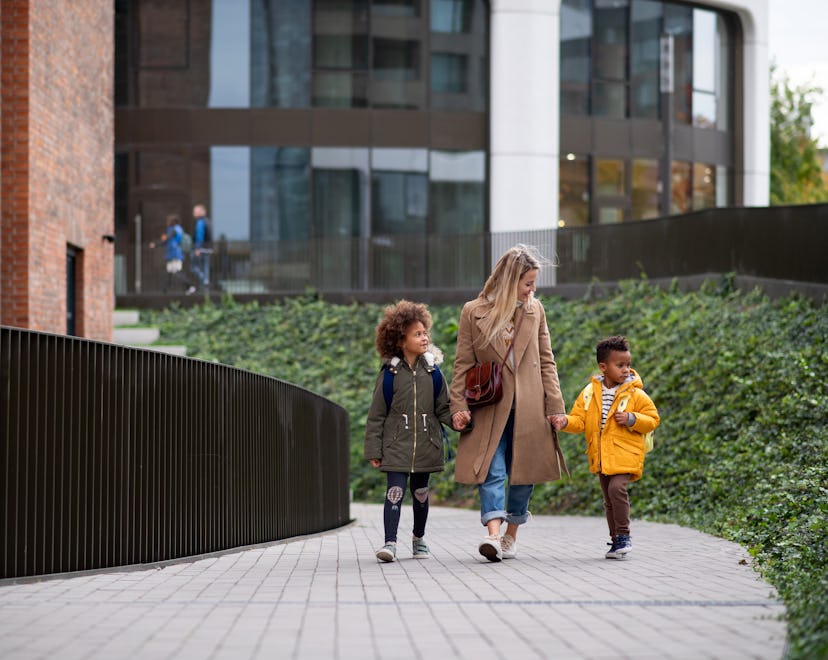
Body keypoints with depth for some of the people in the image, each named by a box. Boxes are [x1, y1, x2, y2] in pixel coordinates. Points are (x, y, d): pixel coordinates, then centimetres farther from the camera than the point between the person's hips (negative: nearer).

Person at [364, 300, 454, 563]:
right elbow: (376, 414, 0)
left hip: (425, 443, 3)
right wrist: (374, 450, -2)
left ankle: (418, 538, 31)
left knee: (421, 492, 14)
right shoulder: (390, 373, -4)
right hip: (396, 444, -3)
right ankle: (390, 542, -14)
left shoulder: (432, 371, 3)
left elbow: (443, 407, 6)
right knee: (395, 491, -12)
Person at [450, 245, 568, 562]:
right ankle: (493, 535, -25)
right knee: (493, 471, -14)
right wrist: (459, 407, -7)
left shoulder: (535, 310, 9)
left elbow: (546, 362, 11)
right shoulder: (473, 312, 1)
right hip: (490, 409, -3)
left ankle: (511, 537, 16)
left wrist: (555, 406, 3)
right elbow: (463, 365, 2)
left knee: (523, 475, 4)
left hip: (528, 410, 3)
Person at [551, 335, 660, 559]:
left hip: (625, 455, -5)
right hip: (601, 457, 5)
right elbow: (579, 420, 7)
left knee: (617, 488, -25)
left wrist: (631, 419, -16)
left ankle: (623, 536, -15)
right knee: (609, 499, 12)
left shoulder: (636, 395, -3)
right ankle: (617, 541, 23)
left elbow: (652, 419, 0)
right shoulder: (589, 393, 5)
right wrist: (565, 422, -14)